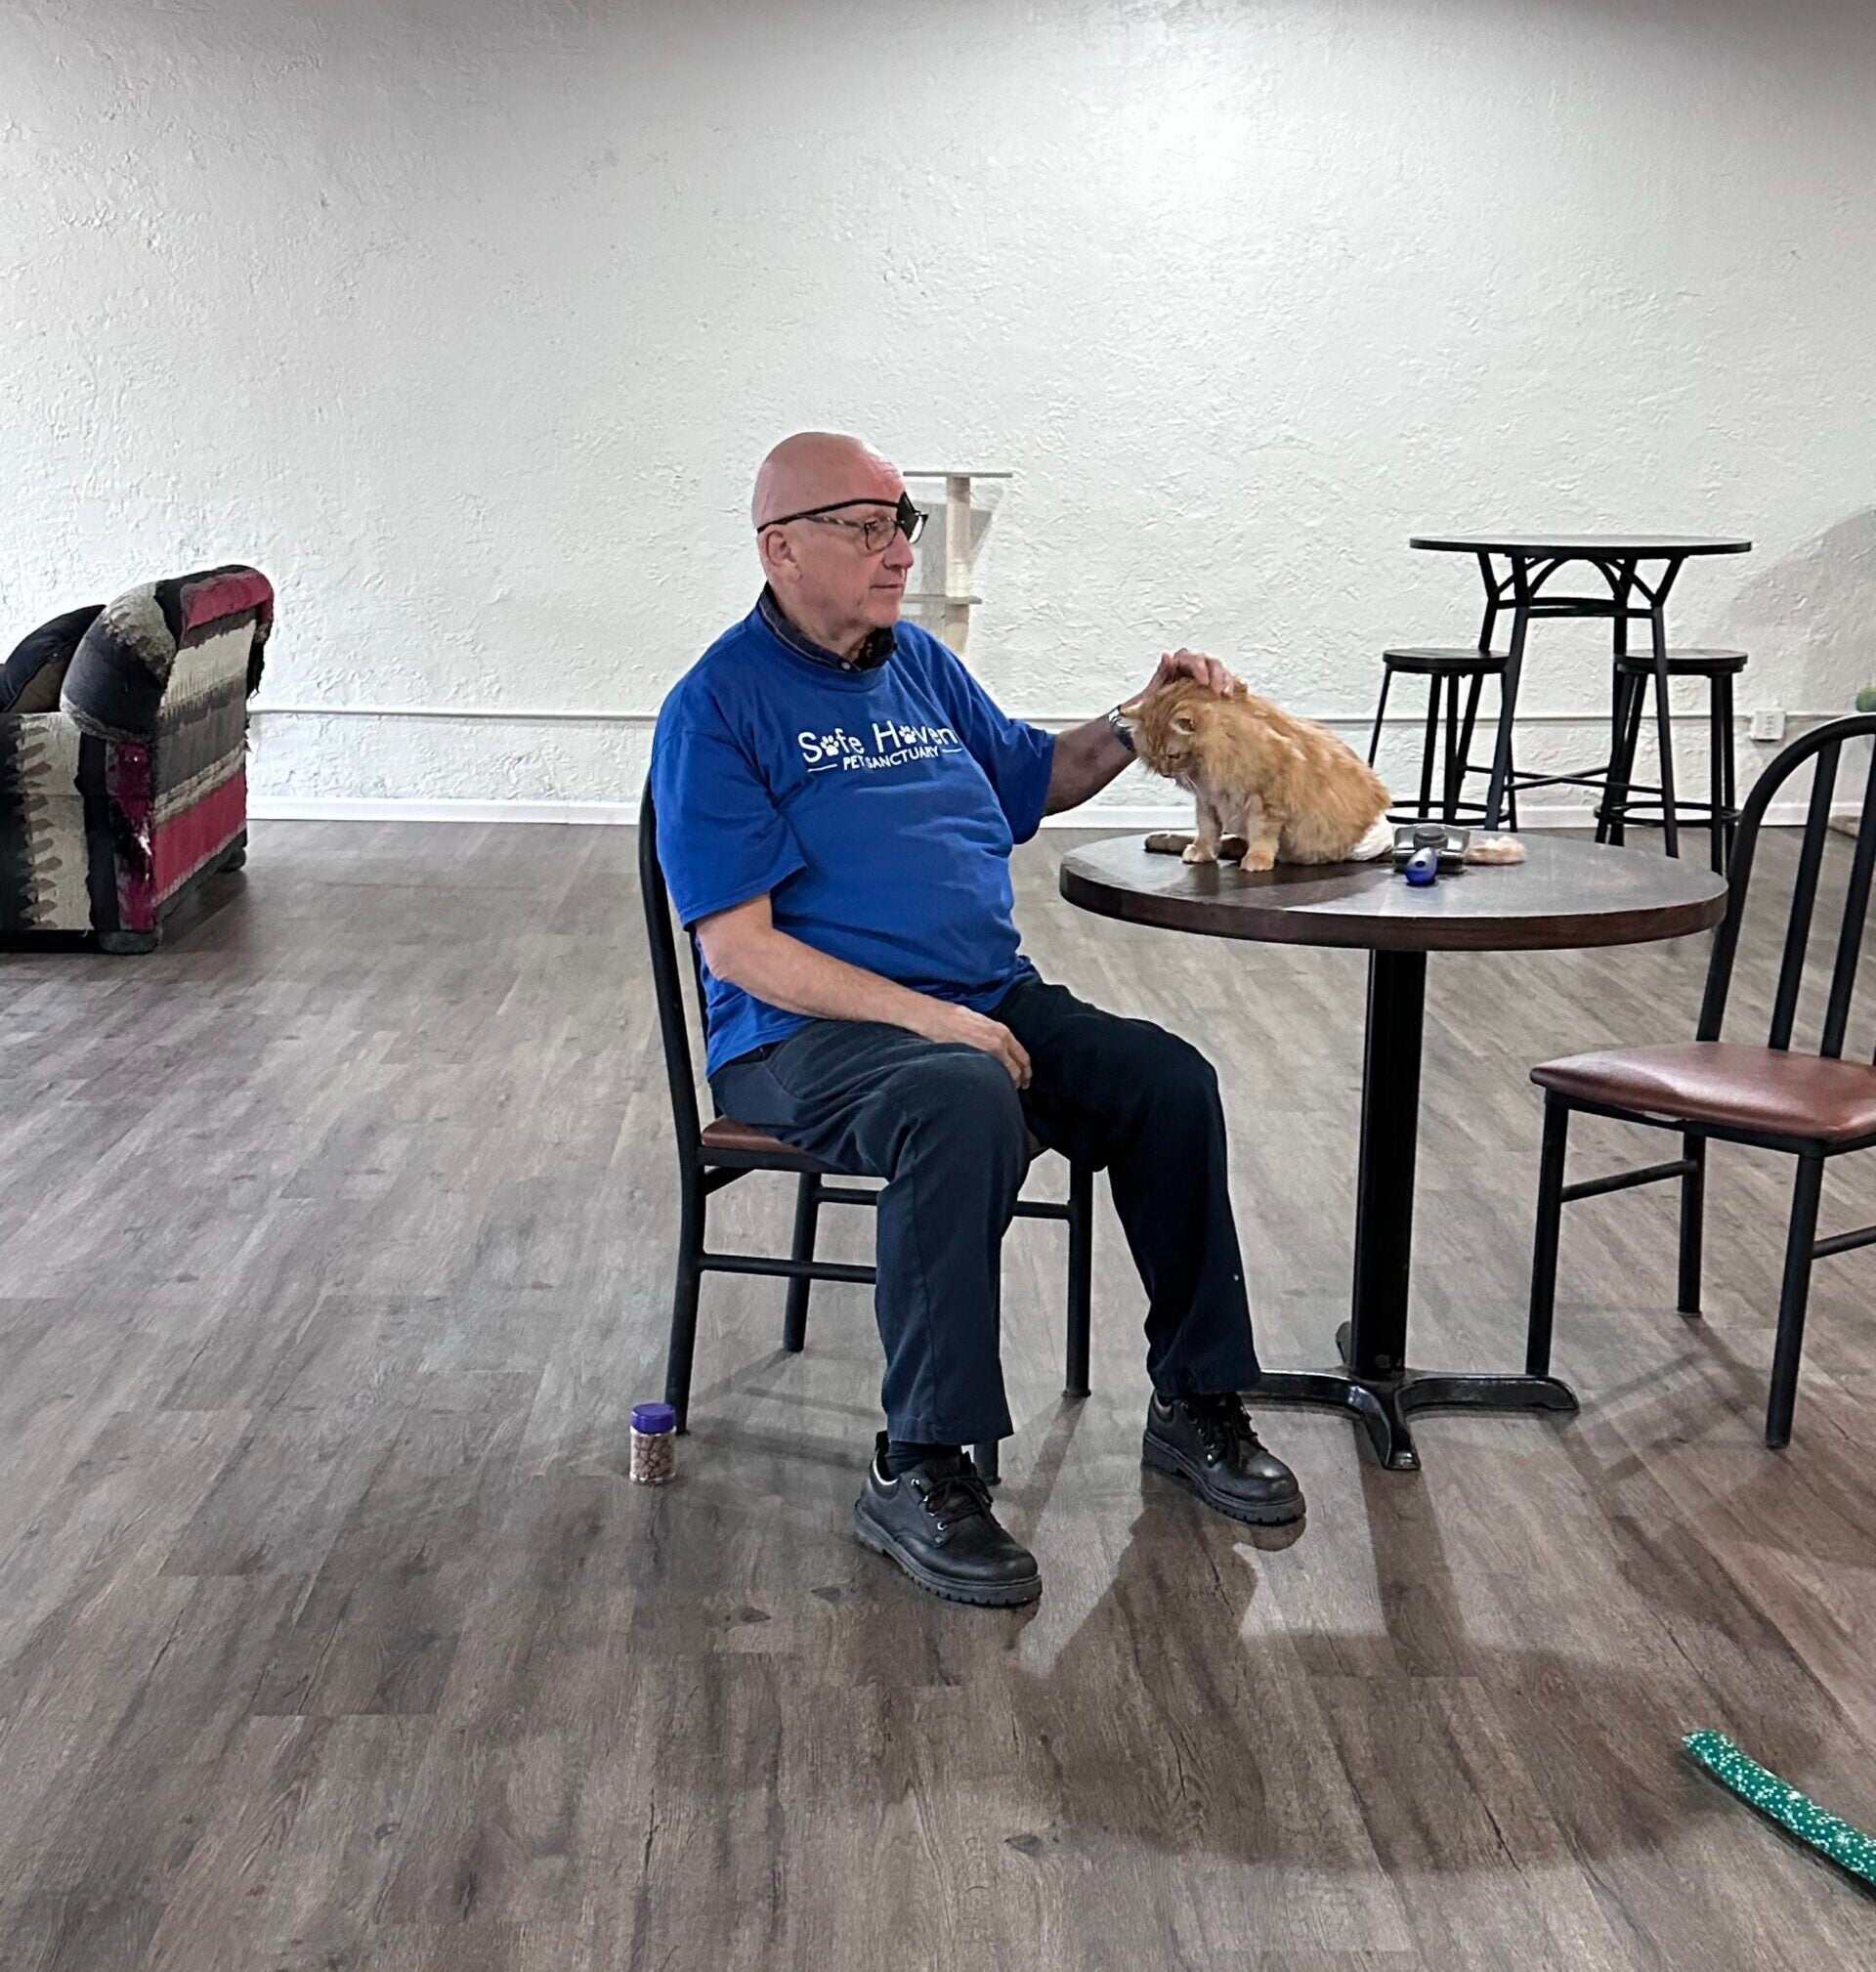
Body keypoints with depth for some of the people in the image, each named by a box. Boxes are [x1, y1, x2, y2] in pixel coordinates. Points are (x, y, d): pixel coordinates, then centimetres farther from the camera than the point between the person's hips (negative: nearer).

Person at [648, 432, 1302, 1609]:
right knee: (964, 1103, -37)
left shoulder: (921, 665, 15)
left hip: (995, 1001, 7)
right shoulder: (717, 707, -7)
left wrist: (1137, 722, 12)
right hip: (809, 1032, -7)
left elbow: (1034, 776, 33)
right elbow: (739, 947, -14)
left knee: (1169, 1080, -15)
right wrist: (925, 1017, -23)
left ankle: (1197, 1404, 1)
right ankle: (921, 1470, -28)